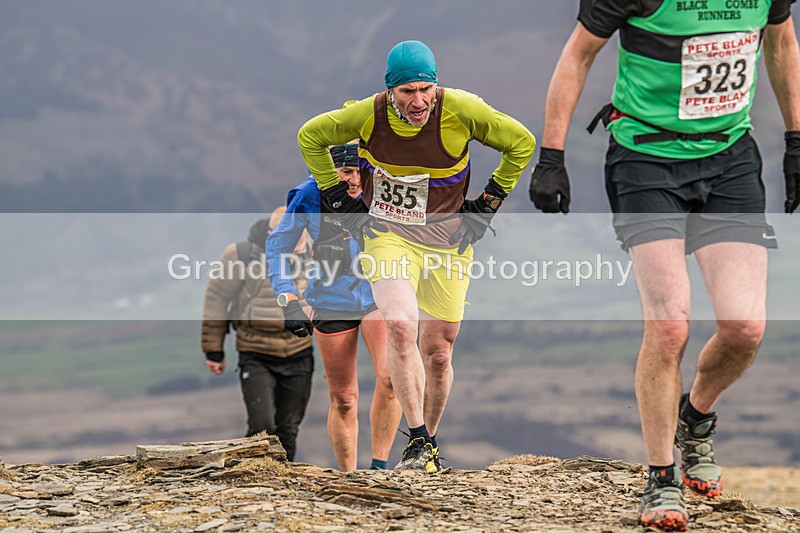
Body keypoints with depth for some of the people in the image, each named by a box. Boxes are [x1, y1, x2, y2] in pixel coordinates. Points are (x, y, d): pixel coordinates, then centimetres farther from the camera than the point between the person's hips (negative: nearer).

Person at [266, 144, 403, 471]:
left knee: (391, 377, -24)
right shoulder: (310, 197, -11)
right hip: (332, 304, 0)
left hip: (378, 296, 0)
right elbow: (278, 245, 1)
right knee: (343, 400, 3)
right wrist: (286, 295, -7)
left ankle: (379, 466, -15)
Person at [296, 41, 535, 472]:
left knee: (438, 355, 3)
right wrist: (339, 199, 4)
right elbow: (310, 137, 6)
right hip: (387, 235, -1)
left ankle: (429, 442, 25)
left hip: (448, 240, 1)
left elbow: (521, 143, -1)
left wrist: (488, 203, 0)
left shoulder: (460, 110, -16)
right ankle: (419, 442, -19)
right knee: (401, 326, -25)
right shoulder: (367, 115, -15)